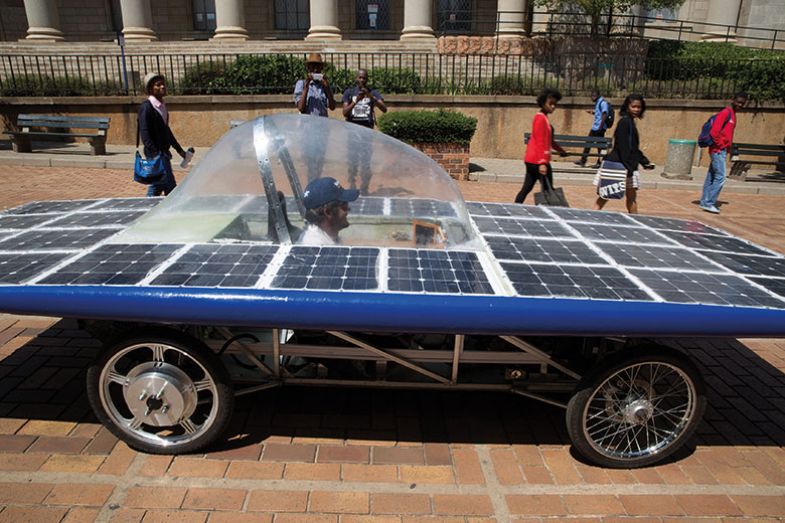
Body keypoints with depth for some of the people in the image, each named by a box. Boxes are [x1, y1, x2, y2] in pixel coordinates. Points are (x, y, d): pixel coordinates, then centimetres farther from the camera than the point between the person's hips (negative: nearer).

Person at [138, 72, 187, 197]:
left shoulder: (162, 106, 14)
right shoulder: (146, 107, -13)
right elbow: (144, 133, -19)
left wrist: (179, 149, 25)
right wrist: (155, 154, -28)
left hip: (164, 153, 9)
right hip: (155, 154, -9)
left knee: (157, 186, 14)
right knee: (170, 187, -8)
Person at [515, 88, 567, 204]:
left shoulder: (543, 118, 19)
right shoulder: (541, 118, -13)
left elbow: (548, 140, 30)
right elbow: (540, 143, -21)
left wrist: (561, 150, 36)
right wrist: (542, 162, -27)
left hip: (532, 160, 10)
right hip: (538, 161, -10)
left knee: (526, 188, 10)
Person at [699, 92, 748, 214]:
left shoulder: (732, 114, 18)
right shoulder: (725, 113, -11)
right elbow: (714, 132, -21)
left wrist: (727, 149, 15)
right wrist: (719, 146, -13)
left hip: (722, 150, 10)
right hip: (718, 150, -10)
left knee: (711, 177, 10)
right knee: (720, 177, -12)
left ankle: (705, 202, 14)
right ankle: (709, 203, -10)